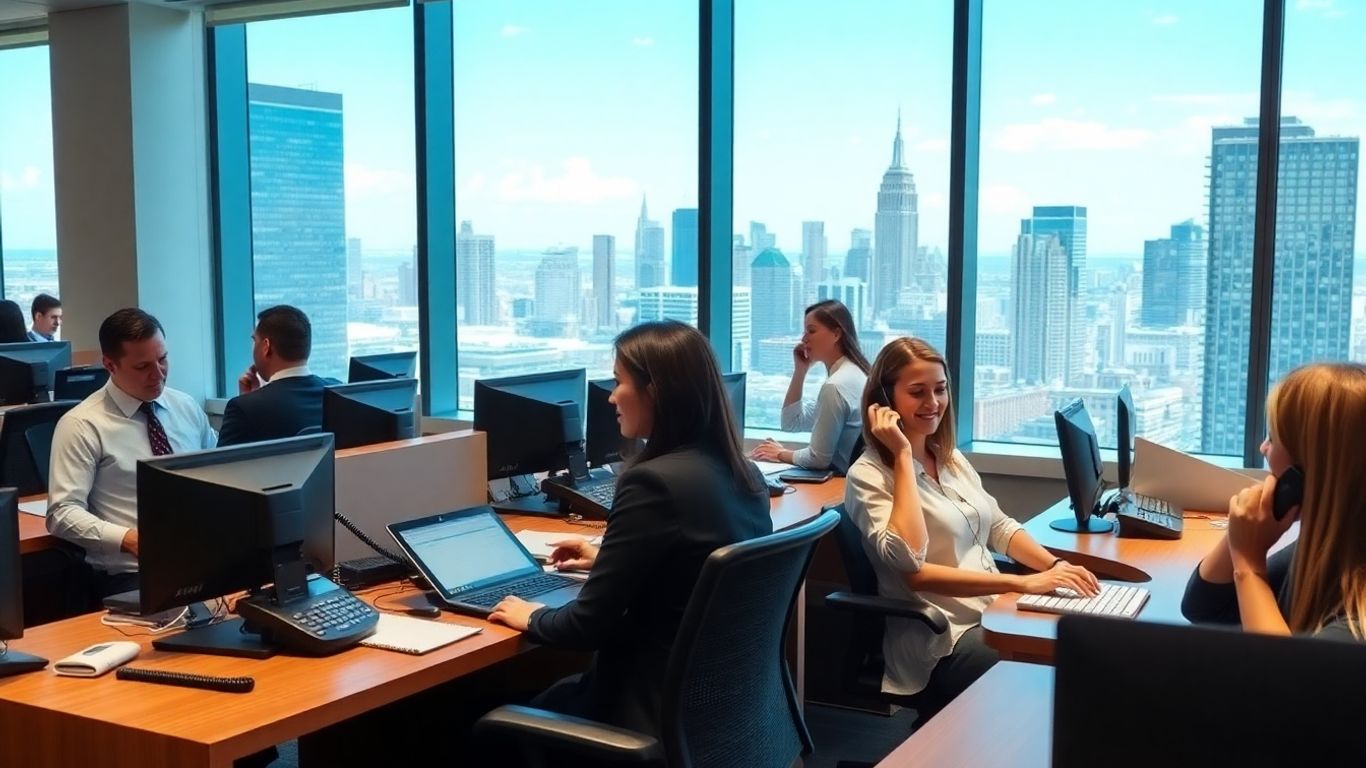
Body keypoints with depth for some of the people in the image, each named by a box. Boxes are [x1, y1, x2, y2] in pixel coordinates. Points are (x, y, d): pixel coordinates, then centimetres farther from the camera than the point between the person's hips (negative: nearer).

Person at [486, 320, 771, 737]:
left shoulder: (654, 482, -24)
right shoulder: (744, 475, 2)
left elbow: (589, 623, -18)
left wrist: (531, 618, 2)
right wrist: (606, 560, 27)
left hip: (660, 705, -8)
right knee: (555, 693, 26)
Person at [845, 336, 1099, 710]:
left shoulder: (951, 458, 14)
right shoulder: (869, 475, -10)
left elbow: (998, 527, 16)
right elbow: (911, 566, -23)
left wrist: (1055, 566, 0)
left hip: (996, 612, 8)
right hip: (941, 639, -8)